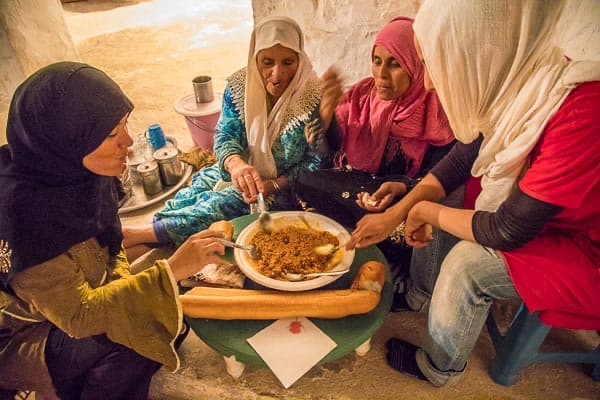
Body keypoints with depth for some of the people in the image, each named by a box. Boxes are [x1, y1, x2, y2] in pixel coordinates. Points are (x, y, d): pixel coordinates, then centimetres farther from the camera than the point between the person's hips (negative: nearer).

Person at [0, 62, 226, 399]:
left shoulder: (77, 171, -12)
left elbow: (108, 246, 1)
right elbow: (76, 315, -31)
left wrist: (125, 291, -16)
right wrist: (172, 270, -36)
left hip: (73, 303, 7)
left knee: (170, 321, -5)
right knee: (135, 342, -26)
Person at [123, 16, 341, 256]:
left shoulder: (314, 98, -19)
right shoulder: (240, 85, -7)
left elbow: (317, 161, -13)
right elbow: (225, 134, -6)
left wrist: (274, 185, -24)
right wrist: (234, 163, -30)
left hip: (284, 187, -5)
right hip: (239, 173, 5)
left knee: (222, 205, -25)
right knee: (187, 198, -15)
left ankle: (140, 235, -14)